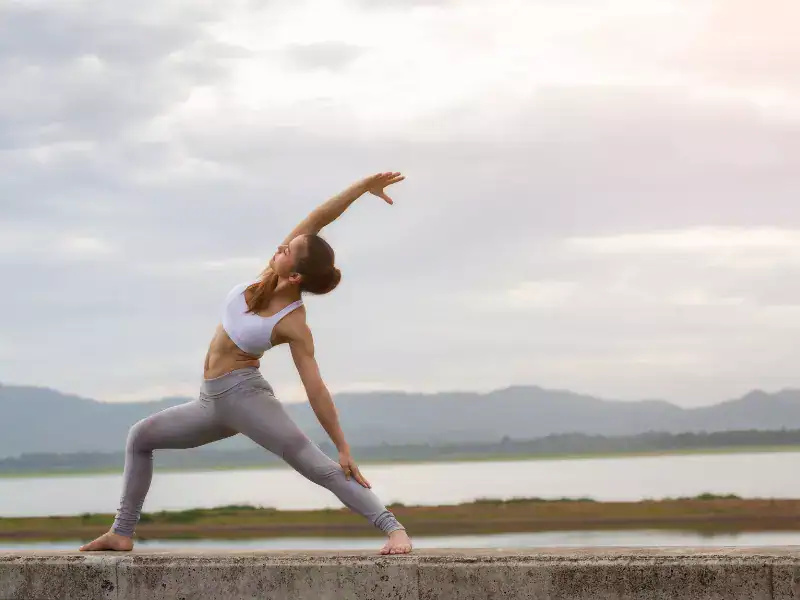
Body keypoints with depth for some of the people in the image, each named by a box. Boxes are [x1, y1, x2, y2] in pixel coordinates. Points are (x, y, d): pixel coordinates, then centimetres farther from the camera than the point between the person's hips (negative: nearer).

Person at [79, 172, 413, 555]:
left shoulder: (294, 326, -20)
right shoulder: (271, 275, -5)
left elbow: (316, 391, -19)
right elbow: (315, 220, -11)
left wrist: (344, 448, -19)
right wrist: (361, 187, -9)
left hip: (243, 394, -9)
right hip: (212, 401, 9)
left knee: (318, 465, -21)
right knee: (140, 437, 19)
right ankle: (122, 534, 23)